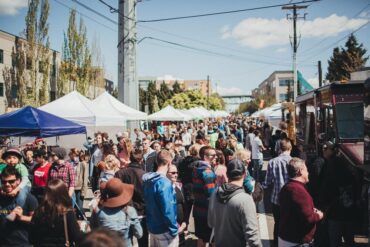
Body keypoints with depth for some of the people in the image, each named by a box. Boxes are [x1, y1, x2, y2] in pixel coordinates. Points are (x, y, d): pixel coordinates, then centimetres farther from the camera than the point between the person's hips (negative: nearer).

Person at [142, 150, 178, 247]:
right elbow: (168, 210, -25)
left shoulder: (148, 180, 1)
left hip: (151, 227, 8)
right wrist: (174, 229, -13)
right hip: (164, 230, -8)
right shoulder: (164, 183, -24)